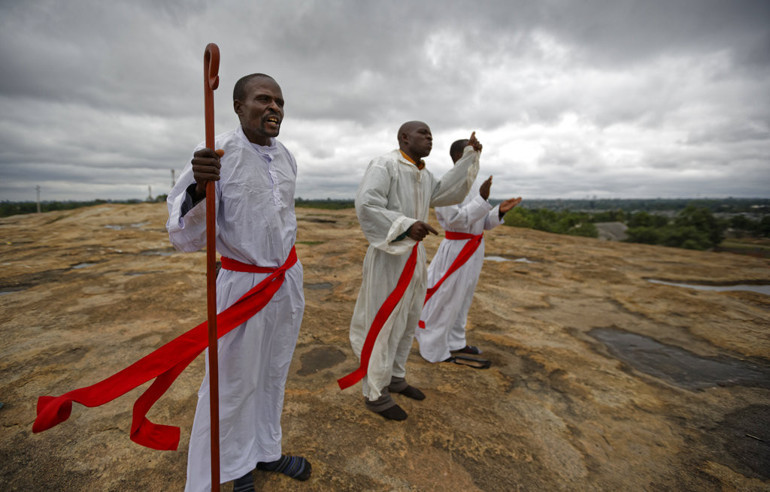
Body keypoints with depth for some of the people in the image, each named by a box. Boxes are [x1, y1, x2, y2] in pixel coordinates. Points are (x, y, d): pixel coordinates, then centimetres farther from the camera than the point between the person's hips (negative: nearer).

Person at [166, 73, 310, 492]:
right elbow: (184, 237, -19)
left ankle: (266, 452, 43)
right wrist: (200, 188, -39)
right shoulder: (217, 155, -15)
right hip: (243, 283, -6)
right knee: (232, 383, 8)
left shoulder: (286, 156, 4)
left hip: (288, 280, 6)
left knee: (274, 374, 20)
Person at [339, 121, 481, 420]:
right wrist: (406, 225, -29)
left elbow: (446, 194, 14)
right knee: (384, 324, 0)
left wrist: (469, 157, 13)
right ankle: (375, 394, 16)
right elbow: (365, 205, -22)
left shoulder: (423, 175, 15)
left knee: (407, 321, 17)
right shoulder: (384, 165, -12)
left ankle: (395, 378, 35)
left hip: (413, 254, 9)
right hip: (389, 255, -9)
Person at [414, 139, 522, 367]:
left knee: (462, 300, 17)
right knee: (446, 301, 3)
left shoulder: (474, 186, 11)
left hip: (474, 250, 9)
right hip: (456, 250, -8)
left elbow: (485, 223, 12)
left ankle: (455, 343, 32)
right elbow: (455, 220, -23)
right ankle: (435, 349, 20)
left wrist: (500, 210, -6)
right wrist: (482, 199, -25)